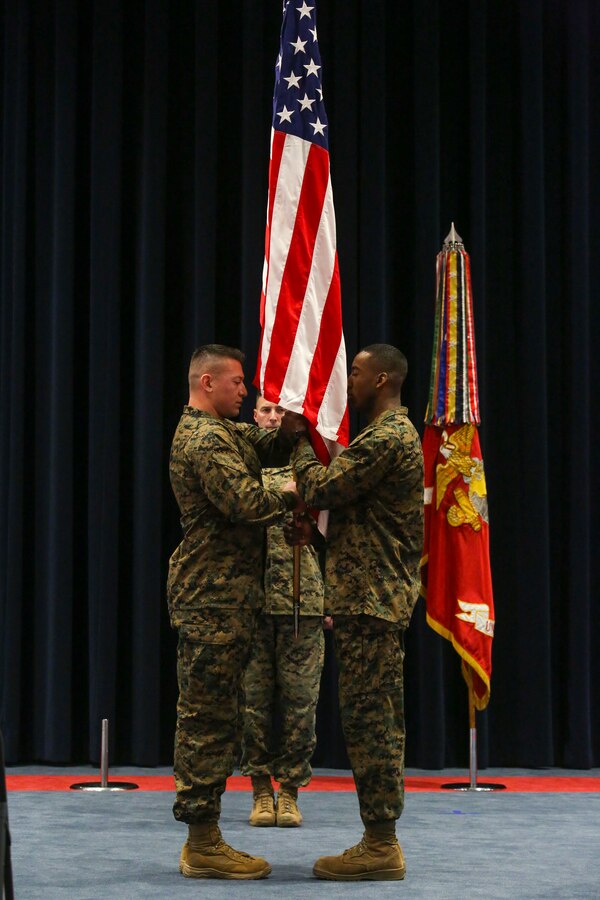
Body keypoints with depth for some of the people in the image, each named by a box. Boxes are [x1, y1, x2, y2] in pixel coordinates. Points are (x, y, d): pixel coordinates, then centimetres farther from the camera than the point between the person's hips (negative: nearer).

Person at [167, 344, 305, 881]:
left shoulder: (220, 431, 19)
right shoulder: (205, 439, -14)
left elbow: (269, 447, 19)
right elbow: (246, 502, -23)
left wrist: (293, 422, 0)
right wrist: (293, 500, -6)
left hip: (214, 595, 11)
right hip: (215, 596, -11)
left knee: (207, 716, 12)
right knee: (210, 718, -8)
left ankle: (203, 839, 16)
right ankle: (203, 845, -5)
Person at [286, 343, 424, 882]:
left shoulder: (386, 439, -15)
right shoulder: (394, 434, 19)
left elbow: (322, 489, -17)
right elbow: (349, 495, 21)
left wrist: (302, 446, -2)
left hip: (369, 596, -11)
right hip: (377, 594, 11)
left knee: (368, 717, -8)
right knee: (377, 718, 11)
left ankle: (380, 847, -5)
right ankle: (380, 842, 15)